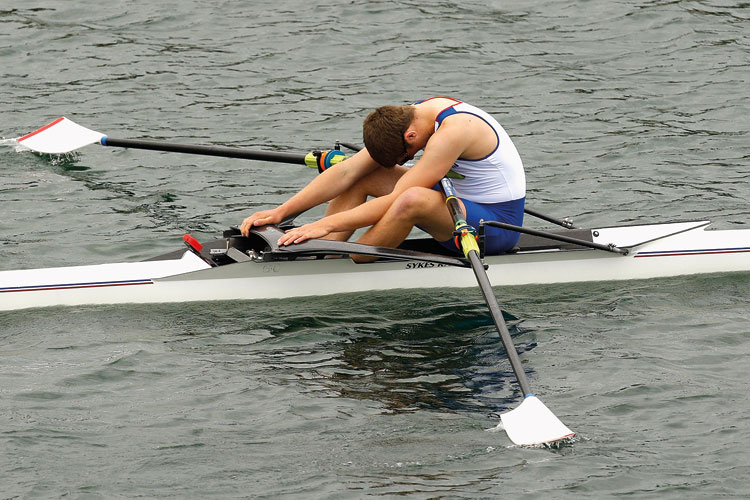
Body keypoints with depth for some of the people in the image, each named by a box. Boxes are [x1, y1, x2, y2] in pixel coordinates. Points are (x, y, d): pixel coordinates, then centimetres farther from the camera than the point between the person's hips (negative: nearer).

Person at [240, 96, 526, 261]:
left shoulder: (452, 132, -29)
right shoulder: (404, 119, -3)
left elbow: (395, 202, -31)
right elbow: (346, 172, -4)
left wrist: (327, 224, -31)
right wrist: (282, 211, -12)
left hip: (498, 224, -9)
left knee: (412, 199, -37)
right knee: (362, 175, -1)